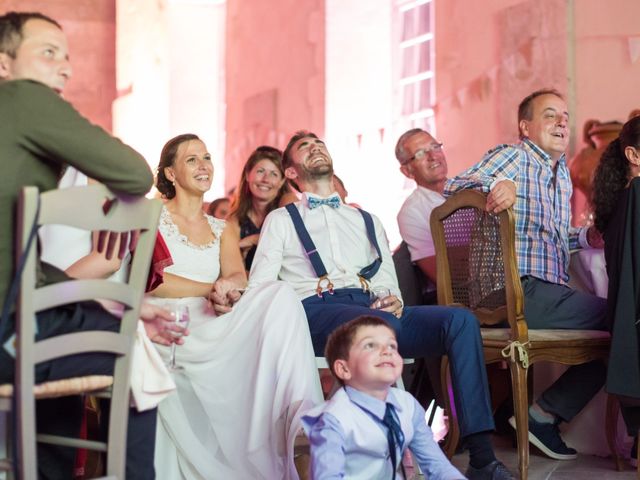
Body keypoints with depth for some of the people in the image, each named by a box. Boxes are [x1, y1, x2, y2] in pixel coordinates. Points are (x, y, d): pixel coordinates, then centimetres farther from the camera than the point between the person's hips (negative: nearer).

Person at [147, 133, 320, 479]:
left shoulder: (221, 229, 24)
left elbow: (238, 276, 5)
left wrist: (228, 290, -21)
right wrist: (211, 289, -15)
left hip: (211, 324, 5)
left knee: (281, 296, -27)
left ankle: (300, 417, -37)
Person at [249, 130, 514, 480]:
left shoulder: (367, 221, 33)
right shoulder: (281, 220, 22)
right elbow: (258, 289, 10)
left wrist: (393, 301, 0)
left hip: (374, 309, 4)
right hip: (316, 310, -4)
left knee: (461, 320, -23)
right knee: (383, 325, -39)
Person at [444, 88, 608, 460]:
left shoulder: (562, 171, 26)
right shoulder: (513, 156, 1)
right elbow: (453, 186, -12)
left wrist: (585, 237, 11)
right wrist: (497, 184, -30)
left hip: (552, 293, 9)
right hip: (521, 290, -9)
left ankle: (545, 415, 3)